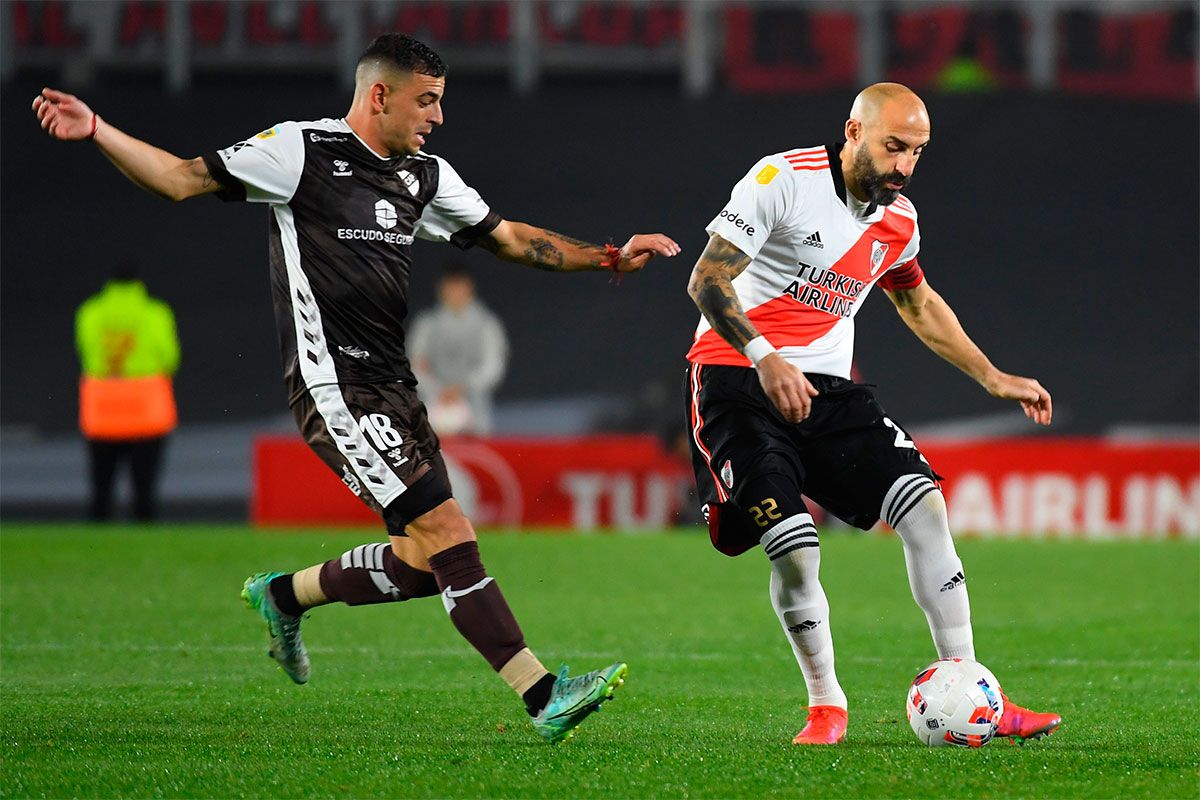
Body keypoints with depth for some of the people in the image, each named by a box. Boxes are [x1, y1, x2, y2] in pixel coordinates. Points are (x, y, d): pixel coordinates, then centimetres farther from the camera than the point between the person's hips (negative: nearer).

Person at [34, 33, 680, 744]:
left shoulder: (426, 176, 15)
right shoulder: (302, 149, -5)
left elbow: (508, 237, 24)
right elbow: (183, 179, -3)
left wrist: (608, 257, 19)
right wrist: (96, 131, -15)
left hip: (392, 386, 8)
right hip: (336, 387, -8)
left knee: (424, 563, 4)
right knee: (447, 532, -15)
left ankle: (285, 595, 26)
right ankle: (542, 695, -16)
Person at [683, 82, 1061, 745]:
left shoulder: (898, 221, 8)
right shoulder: (784, 180, -13)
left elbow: (918, 304, 28)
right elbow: (706, 281, -17)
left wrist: (993, 379, 26)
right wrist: (767, 359, -29)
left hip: (827, 389, 6)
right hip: (737, 382, -6)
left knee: (925, 505, -10)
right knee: (794, 550, -19)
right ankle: (825, 705, 4)